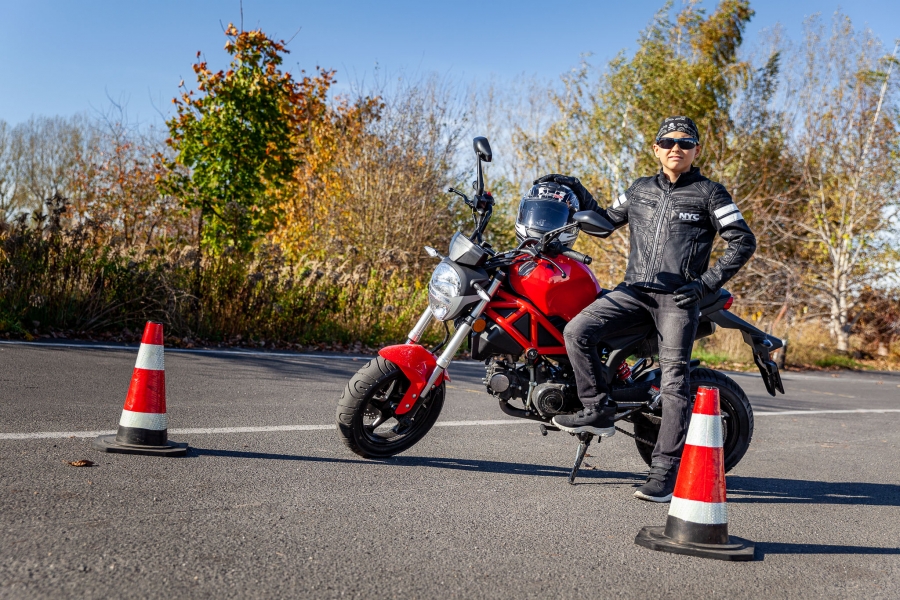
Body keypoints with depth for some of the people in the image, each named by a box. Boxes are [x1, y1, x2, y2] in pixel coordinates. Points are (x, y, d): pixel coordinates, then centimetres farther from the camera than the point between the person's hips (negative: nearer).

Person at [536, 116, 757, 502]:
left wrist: (707, 283, -8)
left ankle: (665, 471, -4)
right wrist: (575, 190, 19)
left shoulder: (709, 193, 5)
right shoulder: (641, 190, 18)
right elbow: (605, 222, 29)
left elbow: (743, 242, 1)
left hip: (679, 296, -4)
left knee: (674, 382, -8)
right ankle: (598, 410, -4)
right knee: (576, 332, -17)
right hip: (634, 290, 4)